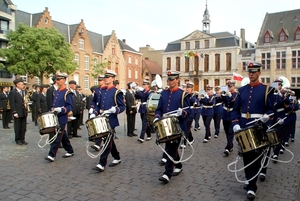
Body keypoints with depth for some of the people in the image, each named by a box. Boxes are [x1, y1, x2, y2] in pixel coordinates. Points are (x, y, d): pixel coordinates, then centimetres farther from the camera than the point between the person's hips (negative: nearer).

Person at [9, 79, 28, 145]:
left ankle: (22, 139, 17)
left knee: (23, 127, 8)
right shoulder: (12, 92, -6)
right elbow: (12, 103, -10)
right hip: (17, 113, -6)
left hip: (24, 112, 6)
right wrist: (14, 113, -15)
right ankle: (18, 140, 15)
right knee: (17, 127, 4)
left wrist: (26, 111, 9)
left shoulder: (23, 92, 14)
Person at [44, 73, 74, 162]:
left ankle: (52, 155, -2)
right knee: (63, 136, 16)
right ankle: (70, 151, 29)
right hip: (54, 117, 8)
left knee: (57, 137, -6)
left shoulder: (67, 93, -10)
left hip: (62, 119, -8)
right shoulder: (55, 92, 13)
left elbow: (70, 107, -14)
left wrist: (61, 110, -26)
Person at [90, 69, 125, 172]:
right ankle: (117, 158, 33)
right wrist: (94, 113, 3)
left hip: (111, 121, -7)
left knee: (107, 141, -5)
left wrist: (115, 110, -26)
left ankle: (102, 164, -3)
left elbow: (122, 107, -7)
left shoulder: (117, 92, -7)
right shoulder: (102, 91, 12)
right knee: (109, 141, 16)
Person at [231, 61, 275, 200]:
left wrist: (266, 116, -24)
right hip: (243, 128, 4)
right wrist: (235, 124, -7)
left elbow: (271, 109, -2)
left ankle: (252, 186, 7)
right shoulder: (241, 90, 8)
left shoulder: (266, 90, 0)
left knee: (255, 156, 0)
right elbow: (235, 109, 7)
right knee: (246, 155, 11)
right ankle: (250, 180, 28)